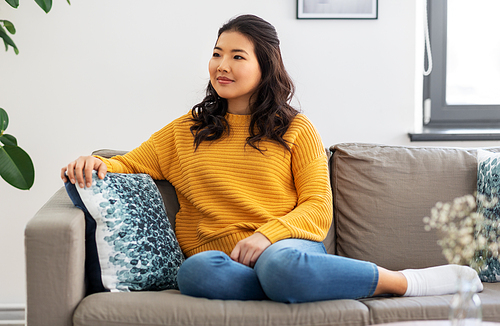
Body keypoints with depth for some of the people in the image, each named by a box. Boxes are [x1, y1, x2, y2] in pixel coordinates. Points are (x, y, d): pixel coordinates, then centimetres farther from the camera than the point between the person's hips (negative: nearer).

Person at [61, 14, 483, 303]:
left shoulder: (296, 129, 13)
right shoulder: (185, 132, 20)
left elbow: (318, 209, 5)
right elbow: (129, 167, 23)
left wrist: (269, 234, -14)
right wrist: (98, 164, -2)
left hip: (289, 241, -1)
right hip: (222, 259, 2)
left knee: (280, 263, -40)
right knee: (195, 271, -36)